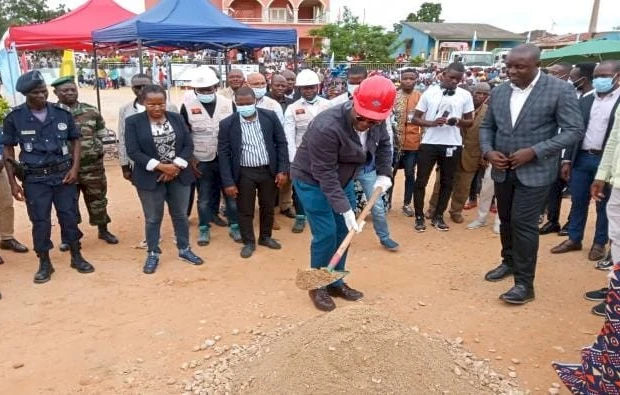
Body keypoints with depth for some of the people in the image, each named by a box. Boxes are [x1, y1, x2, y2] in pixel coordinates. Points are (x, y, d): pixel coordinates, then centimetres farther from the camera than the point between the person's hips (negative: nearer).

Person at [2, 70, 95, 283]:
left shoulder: (62, 113, -2)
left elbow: (75, 140, 8)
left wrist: (75, 168, -4)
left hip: (64, 174, 1)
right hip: (35, 179, -1)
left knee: (69, 217, 9)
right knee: (40, 222, 6)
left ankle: (77, 257, 24)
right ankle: (44, 264, 22)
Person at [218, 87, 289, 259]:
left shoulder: (270, 117, -5)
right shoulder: (227, 124, -9)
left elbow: (281, 143, 1)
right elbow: (223, 154, -6)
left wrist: (283, 170, -5)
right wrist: (228, 182, -10)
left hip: (269, 170, 2)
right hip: (244, 173, -1)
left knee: (268, 207, 16)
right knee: (245, 211, 10)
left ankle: (265, 237, 37)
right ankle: (249, 242, 28)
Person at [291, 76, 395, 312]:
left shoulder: (376, 122, -13)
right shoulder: (327, 127, -36)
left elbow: (383, 144, 10)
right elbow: (325, 174, -32)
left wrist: (384, 173, -2)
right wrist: (345, 209, -31)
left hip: (342, 181, 7)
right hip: (312, 181, -7)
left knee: (344, 232, 9)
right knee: (325, 234, -8)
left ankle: (335, 283, 26)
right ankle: (318, 287, 13)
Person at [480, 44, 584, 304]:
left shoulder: (560, 90, -10)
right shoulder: (499, 92, 4)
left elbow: (574, 131, -12)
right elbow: (486, 126, 12)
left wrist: (534, 152, -20)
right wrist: (488, 151, -8)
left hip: (535, 171, -5)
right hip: (503, 170, 5)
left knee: (524, 223, -6)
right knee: (506, 220, 16)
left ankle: (524, 284, 5)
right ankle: (509, 262, 38)